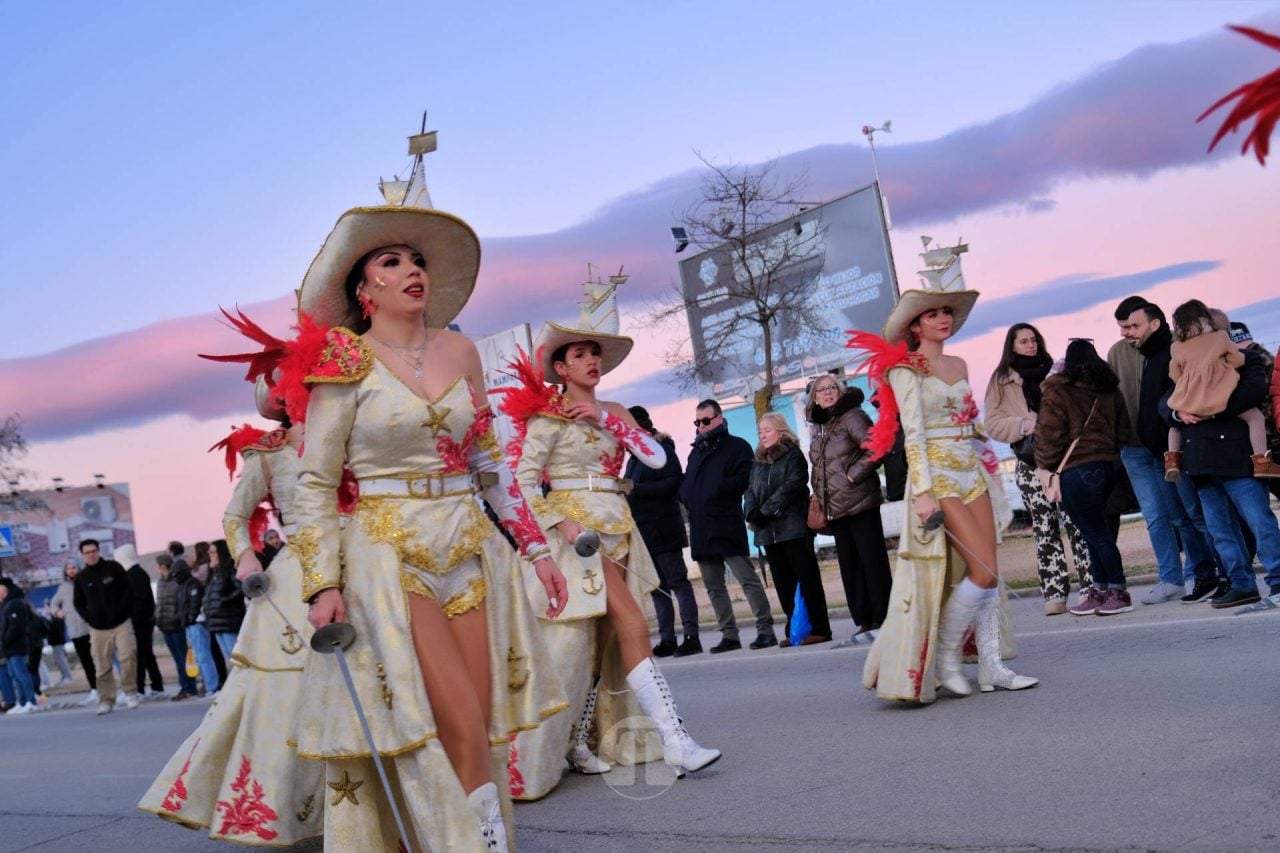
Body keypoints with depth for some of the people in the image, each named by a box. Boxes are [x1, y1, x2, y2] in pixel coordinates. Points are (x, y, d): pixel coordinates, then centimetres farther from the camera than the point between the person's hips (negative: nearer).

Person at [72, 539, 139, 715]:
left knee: (128, 657, -14)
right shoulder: (81, 578, 6)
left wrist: (123, 612, -9)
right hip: (98, 629, 2)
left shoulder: (113, 568, 1)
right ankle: (106, 700, 8)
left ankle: (129, 691, 1)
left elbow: (128, 591, 1)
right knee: (103, 667, 1)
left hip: (121, 623, -2)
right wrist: (90, 619, -2)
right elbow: (79, 603, 13)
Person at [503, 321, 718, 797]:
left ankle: (577, 742, 15)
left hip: (616, 527, 7)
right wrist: (558, 522, -19)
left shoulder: (612, 413, 15)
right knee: (633, 627, -16)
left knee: (600, 640, 5)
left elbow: (657, 458, 2)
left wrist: (607, 418, -4)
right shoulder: (549, 416, -2)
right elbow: (524, 478, -7)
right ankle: (675, 743, -18)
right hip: (578, 526, -7)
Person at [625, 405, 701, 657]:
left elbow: (673, 483, -16)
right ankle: (667, 639, 10)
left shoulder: (662, 449, -5)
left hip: (662, 529, -8)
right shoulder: (634, 457, 18)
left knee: (677, 582, -6)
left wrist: (636, 489, -18)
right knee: (657, 587, 7)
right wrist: (624, 491, 0)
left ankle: (691, 637, -6)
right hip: (643, 530, 8)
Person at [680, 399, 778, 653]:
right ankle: (729, 635, 12)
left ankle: (765, 629, -5)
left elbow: (742, 480, -11)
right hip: (701, 528, 7)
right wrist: (687, 497, 2)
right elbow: (685, 484, 22)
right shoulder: (696, 451, 22)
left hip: (727, 526, -7)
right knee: (713, 585, 7)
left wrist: (715, 490, -15)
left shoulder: (737, 447, 2)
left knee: (747, 578, -8)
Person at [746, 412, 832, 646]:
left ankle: (819, 629, -3)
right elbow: (750, 491, 13)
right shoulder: (758, 462, 20)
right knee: (784, 584, 6)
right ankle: (794, 631, 10)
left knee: (807, 579, -5)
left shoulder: (793, 455, 0)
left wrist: (765, 511, -17)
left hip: (794, 528, -6)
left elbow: (791, 486, -13)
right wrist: (751, 511, -8)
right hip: (768, 532, 6)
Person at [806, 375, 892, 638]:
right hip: (835, 508, 8)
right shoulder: (817, 429, 17)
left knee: (873, 562, -5)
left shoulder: (851, 417, -4)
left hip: (860, 502, -8)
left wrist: (853, 475, -14)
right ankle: (865, 622, 12)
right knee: (849, 566, 7)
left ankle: (882, 619, -1)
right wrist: (818, 496, 15)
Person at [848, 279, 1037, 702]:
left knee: (986, 573, 2)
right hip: (939, 476, -7)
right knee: (984, 571, -12)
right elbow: (913, 433, -13)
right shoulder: (905, 369, -5)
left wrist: (987, 473, 16)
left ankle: (992, 666, 6)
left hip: (972, 473, 7)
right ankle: (945, 657, 3)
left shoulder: (959, 365, 15)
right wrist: (923, 492, -20)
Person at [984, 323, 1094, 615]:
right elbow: (992, 423, 3)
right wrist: (1024, 425, -12)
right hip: (1031, 464, 0)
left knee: (1076, 522, -7)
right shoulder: (1002, 381, 8)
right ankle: (1054, 593, 2)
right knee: (1045, 529, 0)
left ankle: (1091, 586, -5)